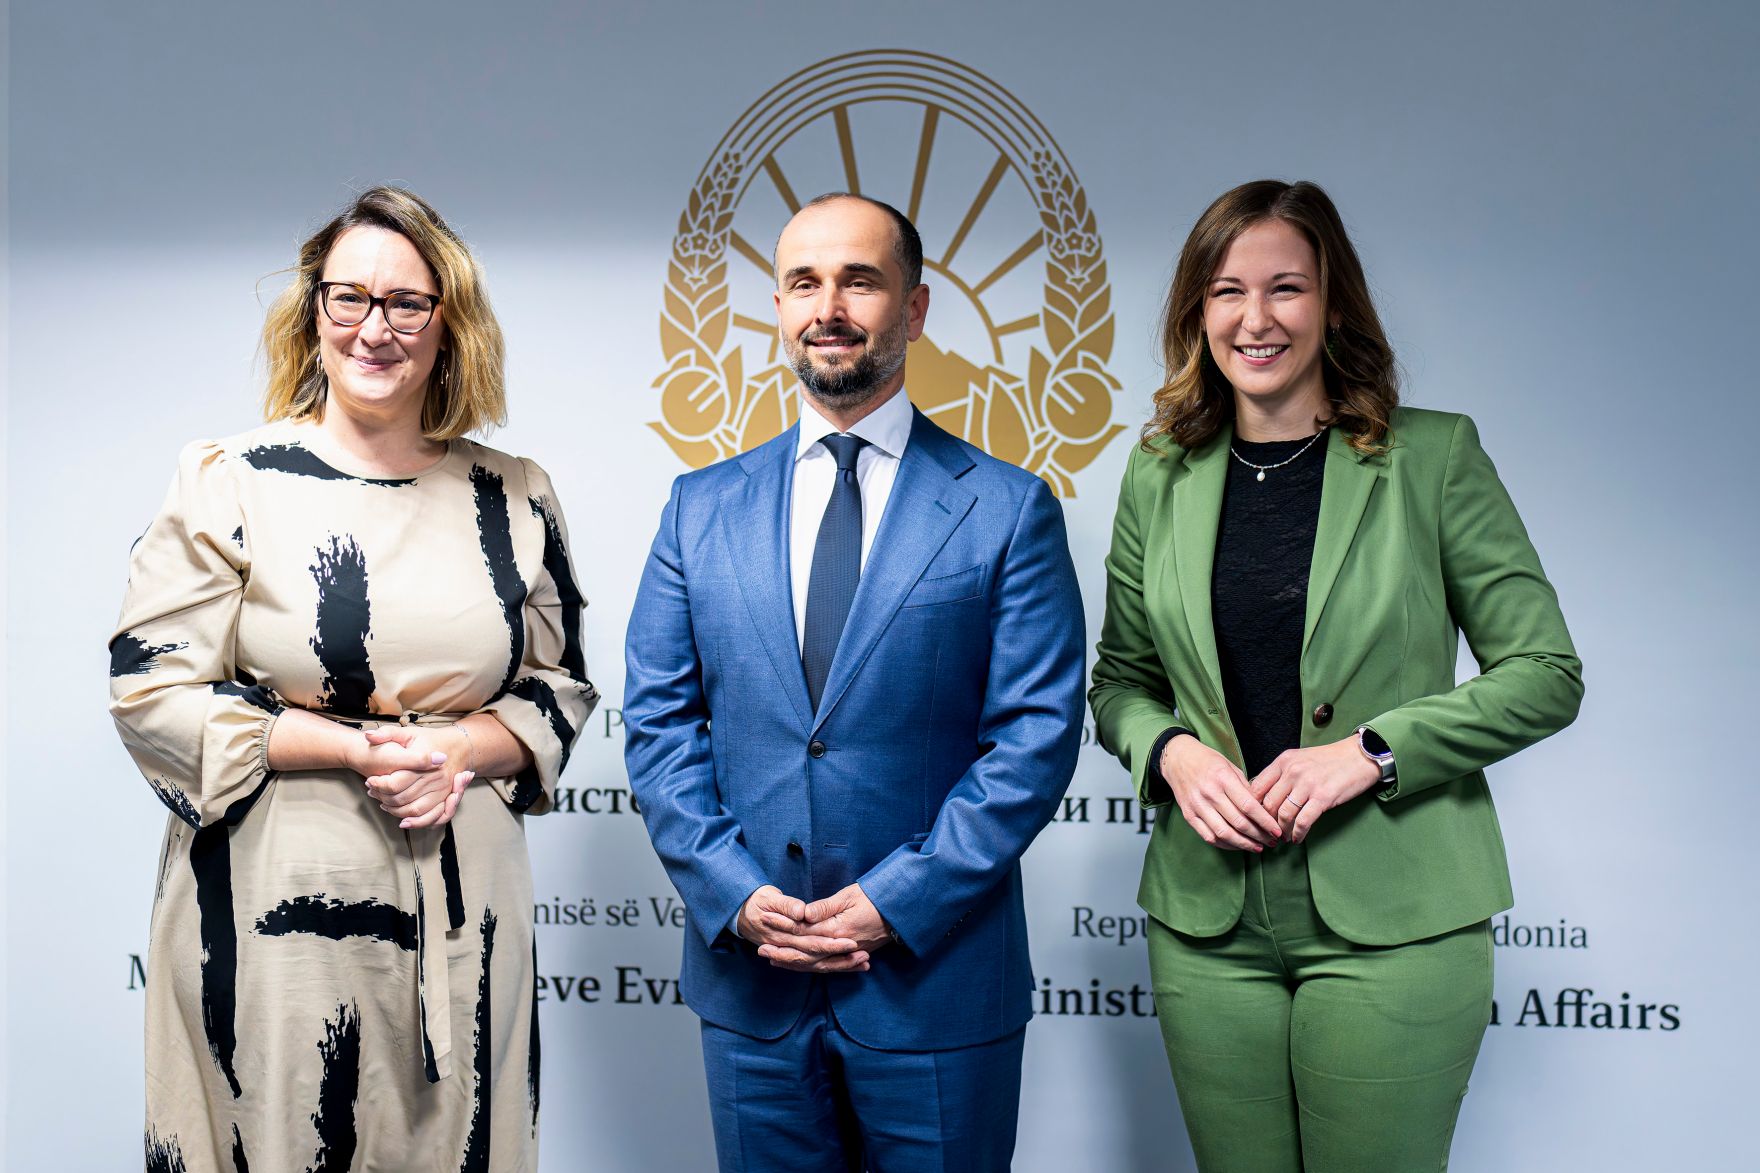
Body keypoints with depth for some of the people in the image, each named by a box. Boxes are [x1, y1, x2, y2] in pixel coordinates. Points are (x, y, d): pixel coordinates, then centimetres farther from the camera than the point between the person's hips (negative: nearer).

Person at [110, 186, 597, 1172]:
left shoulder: (513, 500, 7)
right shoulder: (233, 483, -2)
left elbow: (560, 689, 10)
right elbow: (152, 692, -5)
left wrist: (456, 751, -10)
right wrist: (358, 747, -14)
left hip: (464, 905, 3)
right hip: (275, 901, -2)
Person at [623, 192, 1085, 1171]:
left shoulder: (1009, 510, -3)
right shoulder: (703, 507, 6)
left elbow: (1038, 733, -7)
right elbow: (658, 720, 5)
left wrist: (896, 902, -13)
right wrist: (733, 891, -7)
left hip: (935, 976, -2)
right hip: (749, 981, 3)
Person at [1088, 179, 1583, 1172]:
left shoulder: (1433, 457, -2)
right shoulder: (1160, 477, 7)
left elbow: (1547, 674, -2)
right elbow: (1120, 681, 14)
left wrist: (1371, 749, -14)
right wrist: (1170, 754, -8)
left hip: (1392, 922, -2)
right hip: (1209, 922, 3)